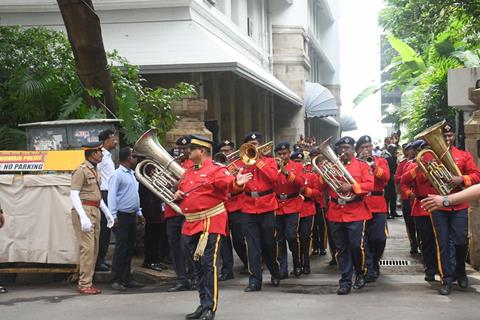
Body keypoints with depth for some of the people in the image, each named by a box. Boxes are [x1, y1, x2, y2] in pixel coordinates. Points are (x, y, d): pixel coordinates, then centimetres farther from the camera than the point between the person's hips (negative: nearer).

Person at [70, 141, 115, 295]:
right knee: (87, 247, -11)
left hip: (95, 212, 9)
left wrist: (107, 212, 21)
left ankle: (88, 282, 14)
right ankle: (84, 285, -7)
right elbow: (74, 194, -16)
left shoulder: (94, 170, 18)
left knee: (94, 248, 9)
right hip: (84, 211, -9)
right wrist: (83, 217, -24)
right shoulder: (81, 170, -10)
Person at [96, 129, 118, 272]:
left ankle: (101, 258, 19)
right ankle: (98, 261, -2)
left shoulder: (108, 156, 18)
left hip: (110, 195, 10)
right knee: (102, 229, -6)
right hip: (104, 195, -10)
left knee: (106, 228, 12)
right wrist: (98, 195, -19)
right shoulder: (102, 156, -12)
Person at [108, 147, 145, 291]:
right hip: (122, 215, -8)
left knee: (130, 248, 10)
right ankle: (116, 280, -3)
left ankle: (127, 278, 17)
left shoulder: (132, 174, 17)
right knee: (121, 249, -7)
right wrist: (113, 216, -19)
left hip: (132, 215, 9)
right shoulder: (117, 174, -10)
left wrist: (139, 212, 20)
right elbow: (112, 195, -14)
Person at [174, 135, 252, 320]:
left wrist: (237, 183, -46)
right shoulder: (188, 173, 17)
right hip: (190, 225, 8)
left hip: (210, 223, -8)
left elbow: (227, 183, -25)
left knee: (209, 265, -8)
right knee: (197, 266, 13)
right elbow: (182, 192, 30)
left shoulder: (216, 170, -7)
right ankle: (203, 304, 22)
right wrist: (177, 195, 8)